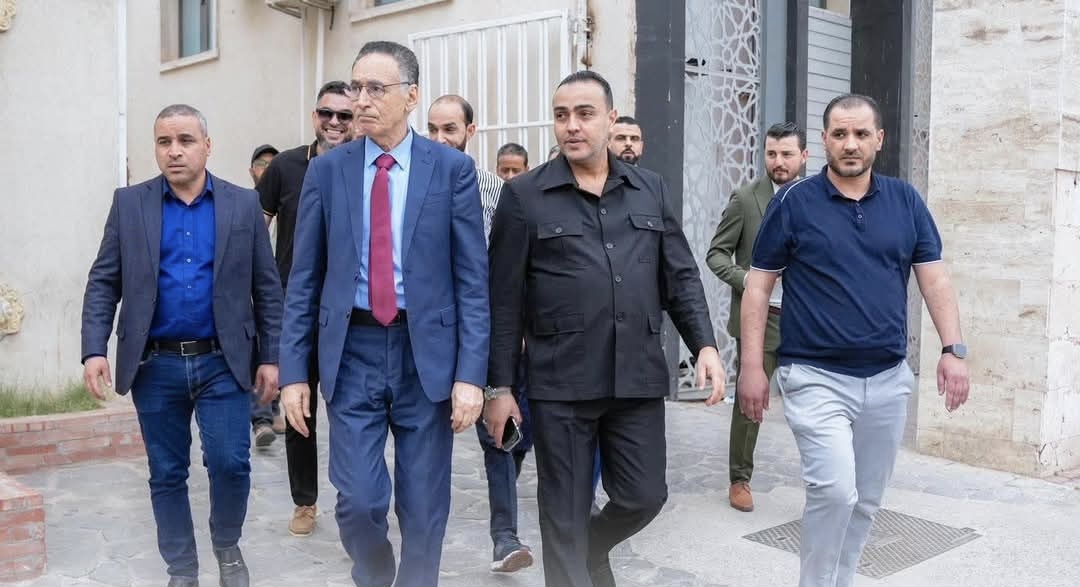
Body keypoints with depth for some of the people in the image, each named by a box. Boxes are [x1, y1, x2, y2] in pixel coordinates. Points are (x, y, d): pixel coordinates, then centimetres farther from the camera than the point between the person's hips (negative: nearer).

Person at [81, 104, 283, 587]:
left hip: (222, 363, -1)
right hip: (155, 365, 1)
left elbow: (266, 287, 3)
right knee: (167, 475, 9)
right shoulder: (130, 203, 5)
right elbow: (103, 283, 3)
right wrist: (94, 350, -8)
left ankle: (228, 547, 22)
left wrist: (270, 357, 0)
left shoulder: (243, 204, 3)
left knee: (230, 463, -7)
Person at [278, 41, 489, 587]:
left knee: (424, 509, 8)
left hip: (428, 353, -1)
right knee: (358, 501, 0)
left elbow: (472, 279, -4)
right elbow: (304, 279, 4)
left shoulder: (453, 168, -2)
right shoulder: (326, 169, 3)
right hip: (352, 352, 1)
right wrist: (294, 370, 0)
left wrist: (471, 373, -10)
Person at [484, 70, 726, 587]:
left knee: (644, 497, 12)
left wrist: (705, 344, -3)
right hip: (560, 382, -3)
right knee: (564, 516, 7)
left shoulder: (650, 190, 9)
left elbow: (681, 276, 10)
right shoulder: (524, 195, -1)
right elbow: (504, 300, -2)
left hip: (638, 377, 3)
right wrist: (499, 386, -3)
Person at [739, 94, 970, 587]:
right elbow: (758, 286, -2)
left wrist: (953, 349, -5)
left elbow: (934, 279, 7)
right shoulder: (793, 202, -3)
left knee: (866, 501, 13)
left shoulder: (906, 201, 6)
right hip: (815, 377, -4)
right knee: (835, 489, -17)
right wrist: (752, 365, -8)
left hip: (888, 379, 4)